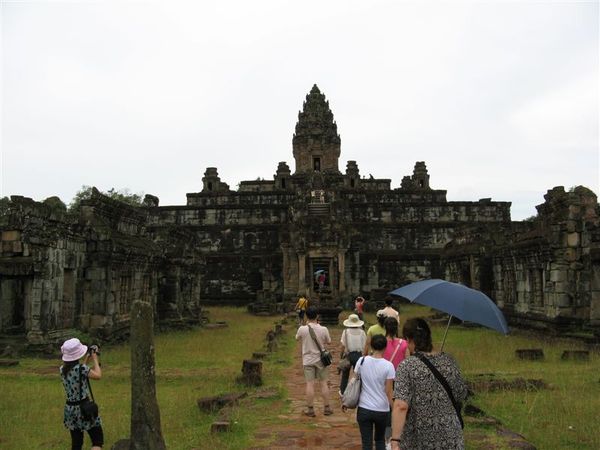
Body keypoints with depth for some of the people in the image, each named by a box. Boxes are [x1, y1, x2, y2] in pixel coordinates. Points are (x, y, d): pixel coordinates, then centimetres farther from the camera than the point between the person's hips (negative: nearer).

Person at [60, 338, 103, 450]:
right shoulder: (81, 368, -20)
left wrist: (87, 358, 19)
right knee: (98, 441, 3)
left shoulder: (63, 369, 1)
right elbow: (98, 375, -10)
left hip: (70, 409, 7)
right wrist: (95, 358, -1)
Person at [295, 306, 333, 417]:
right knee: (323, 383, 10)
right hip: (320, 359, 1)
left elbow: (297, 338, 7)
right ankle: (327, 408, 17)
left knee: (310, 384, 4)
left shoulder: (302, 329, -14)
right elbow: (329, 342, 3)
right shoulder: (323, 329, -13)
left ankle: (310, 409, 9)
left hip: (308, 360, -1)